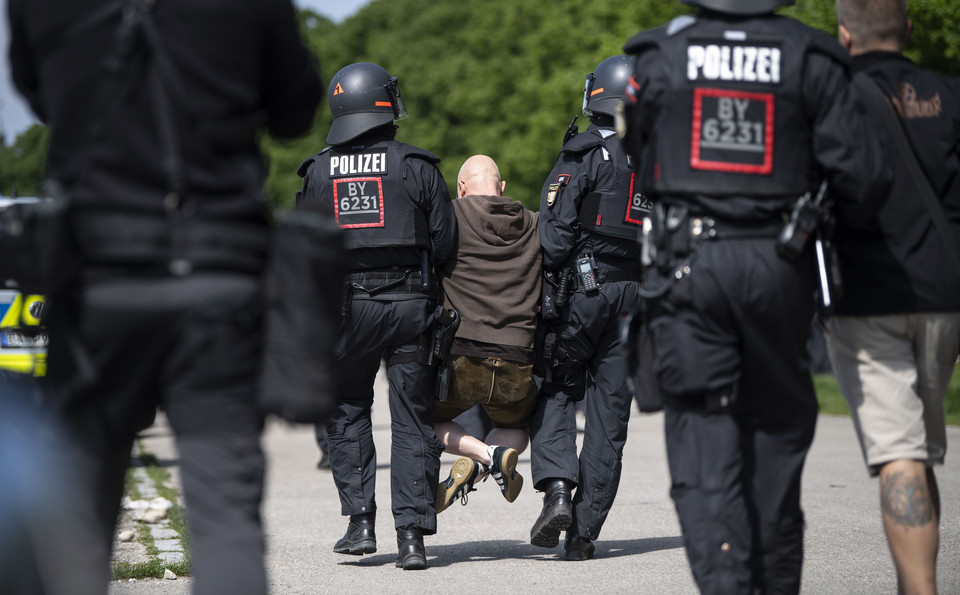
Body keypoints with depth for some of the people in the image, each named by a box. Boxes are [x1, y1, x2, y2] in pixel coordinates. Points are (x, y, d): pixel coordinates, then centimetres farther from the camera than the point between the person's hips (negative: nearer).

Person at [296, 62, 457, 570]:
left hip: (347, 306, 1)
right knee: (413, 422, 4)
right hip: (410, 303, -1)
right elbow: (445, 243, -4)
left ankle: (360, 522, 8)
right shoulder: (417, 167, -3)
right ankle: (411, 537, -1)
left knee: (347, 414, 17)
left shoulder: (319, 172, 2)